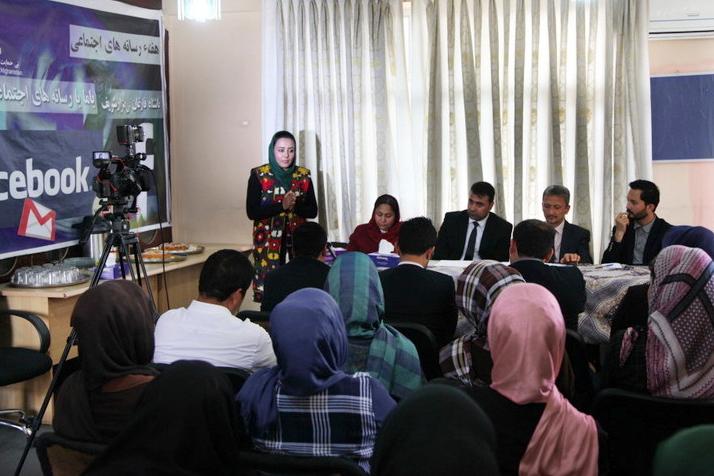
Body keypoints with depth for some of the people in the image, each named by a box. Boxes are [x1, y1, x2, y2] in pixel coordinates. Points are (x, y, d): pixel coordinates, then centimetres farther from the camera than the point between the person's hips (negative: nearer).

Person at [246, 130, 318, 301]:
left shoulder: (303, 175, 6)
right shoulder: (258, 175, -2)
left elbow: (312, 211, 5)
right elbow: (252, 212, -8)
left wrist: (295, 205, -15)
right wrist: (281, 205, -18)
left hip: (297, 239, 2)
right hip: (268, 241, -2)